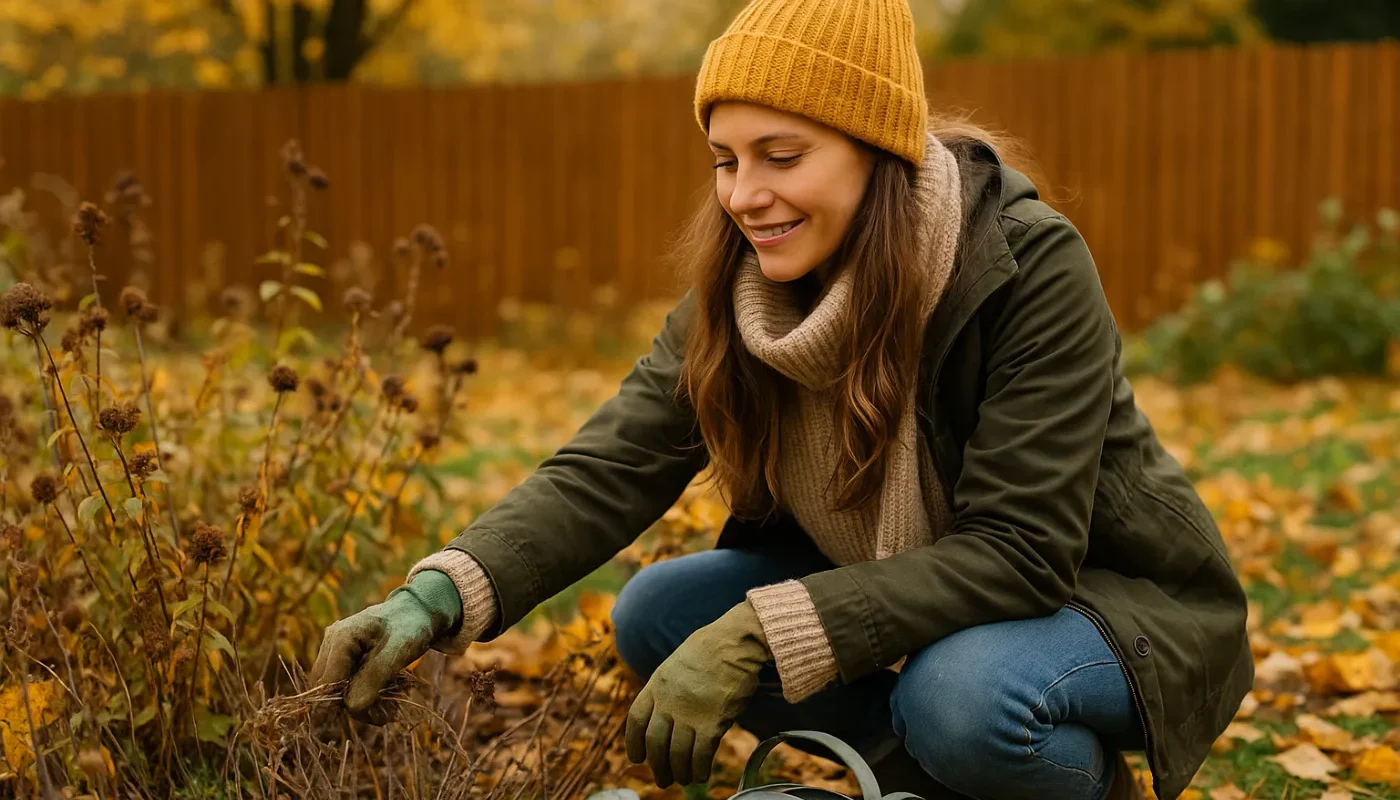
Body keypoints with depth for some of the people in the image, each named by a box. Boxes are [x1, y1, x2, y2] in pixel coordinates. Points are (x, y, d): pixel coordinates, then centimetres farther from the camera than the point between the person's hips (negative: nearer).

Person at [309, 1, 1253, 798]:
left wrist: (757, 638, -39)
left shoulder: (1031, 266, -27)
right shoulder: (742, 289, -11)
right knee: (659, 613, -9)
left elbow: (1017, 550, -31)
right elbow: (611, 468, -18)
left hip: (1107, 594, -6)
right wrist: (438, 596, -35)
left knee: (959, 695, -36)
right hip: (906, 588, 6)